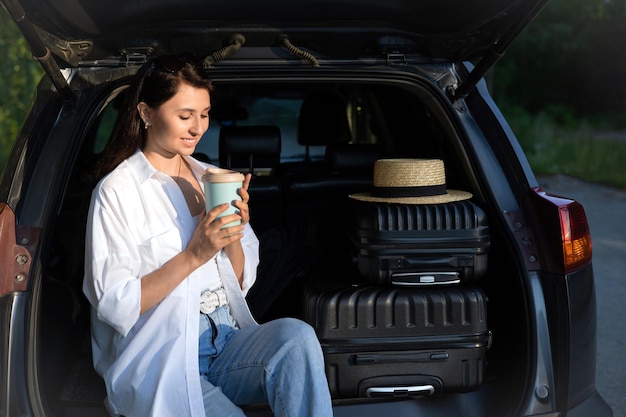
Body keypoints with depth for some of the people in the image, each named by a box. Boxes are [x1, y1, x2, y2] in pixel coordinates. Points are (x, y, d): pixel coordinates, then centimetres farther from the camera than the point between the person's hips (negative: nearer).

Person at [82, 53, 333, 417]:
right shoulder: (117, 191, -5)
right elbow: (114, 305, -12)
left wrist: (234, 236, -6)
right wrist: (194, 255, -19)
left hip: (228, 345, 6)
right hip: (161, 360, -6)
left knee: (296, 334, -26)